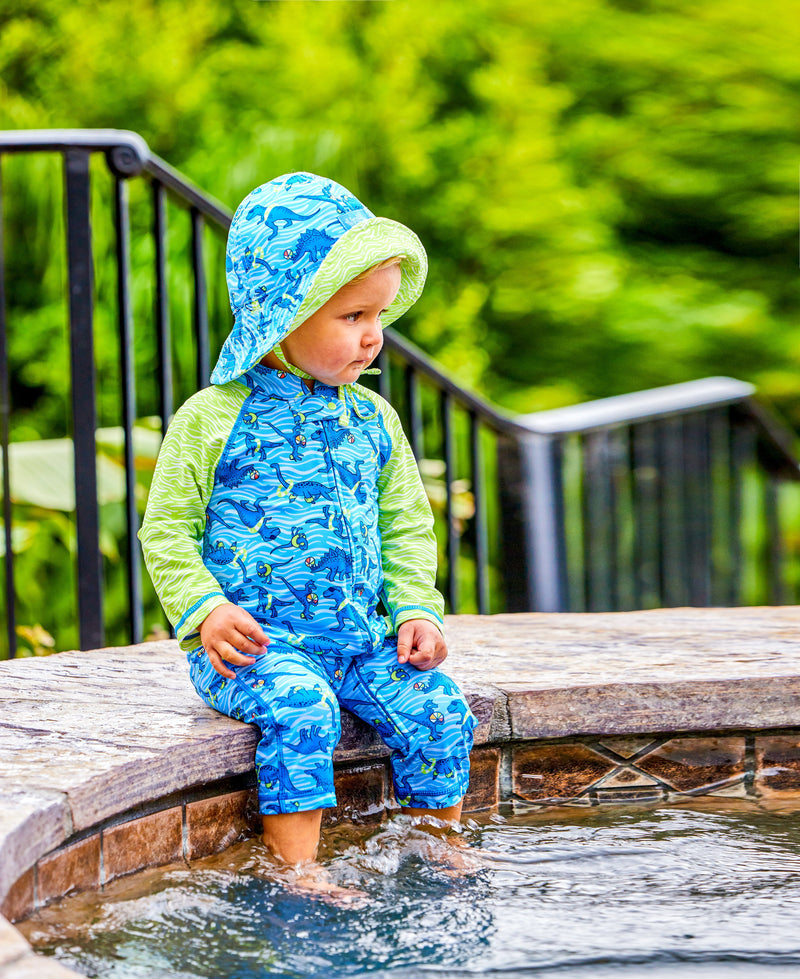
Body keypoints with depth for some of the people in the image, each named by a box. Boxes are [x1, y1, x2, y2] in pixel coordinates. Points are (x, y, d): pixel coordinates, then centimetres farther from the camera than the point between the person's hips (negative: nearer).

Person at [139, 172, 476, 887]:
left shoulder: (374, 420, 10)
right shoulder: (213, 419, -5)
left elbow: (406, 526, 18)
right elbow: (167, 530, -1)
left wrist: (416, 608, 2)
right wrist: (204, 611, -16)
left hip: (362, 638, 5)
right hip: (253, 641, -5)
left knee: (438, 708, -14)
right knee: (301, 708, -32)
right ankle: (296, 870, -26)